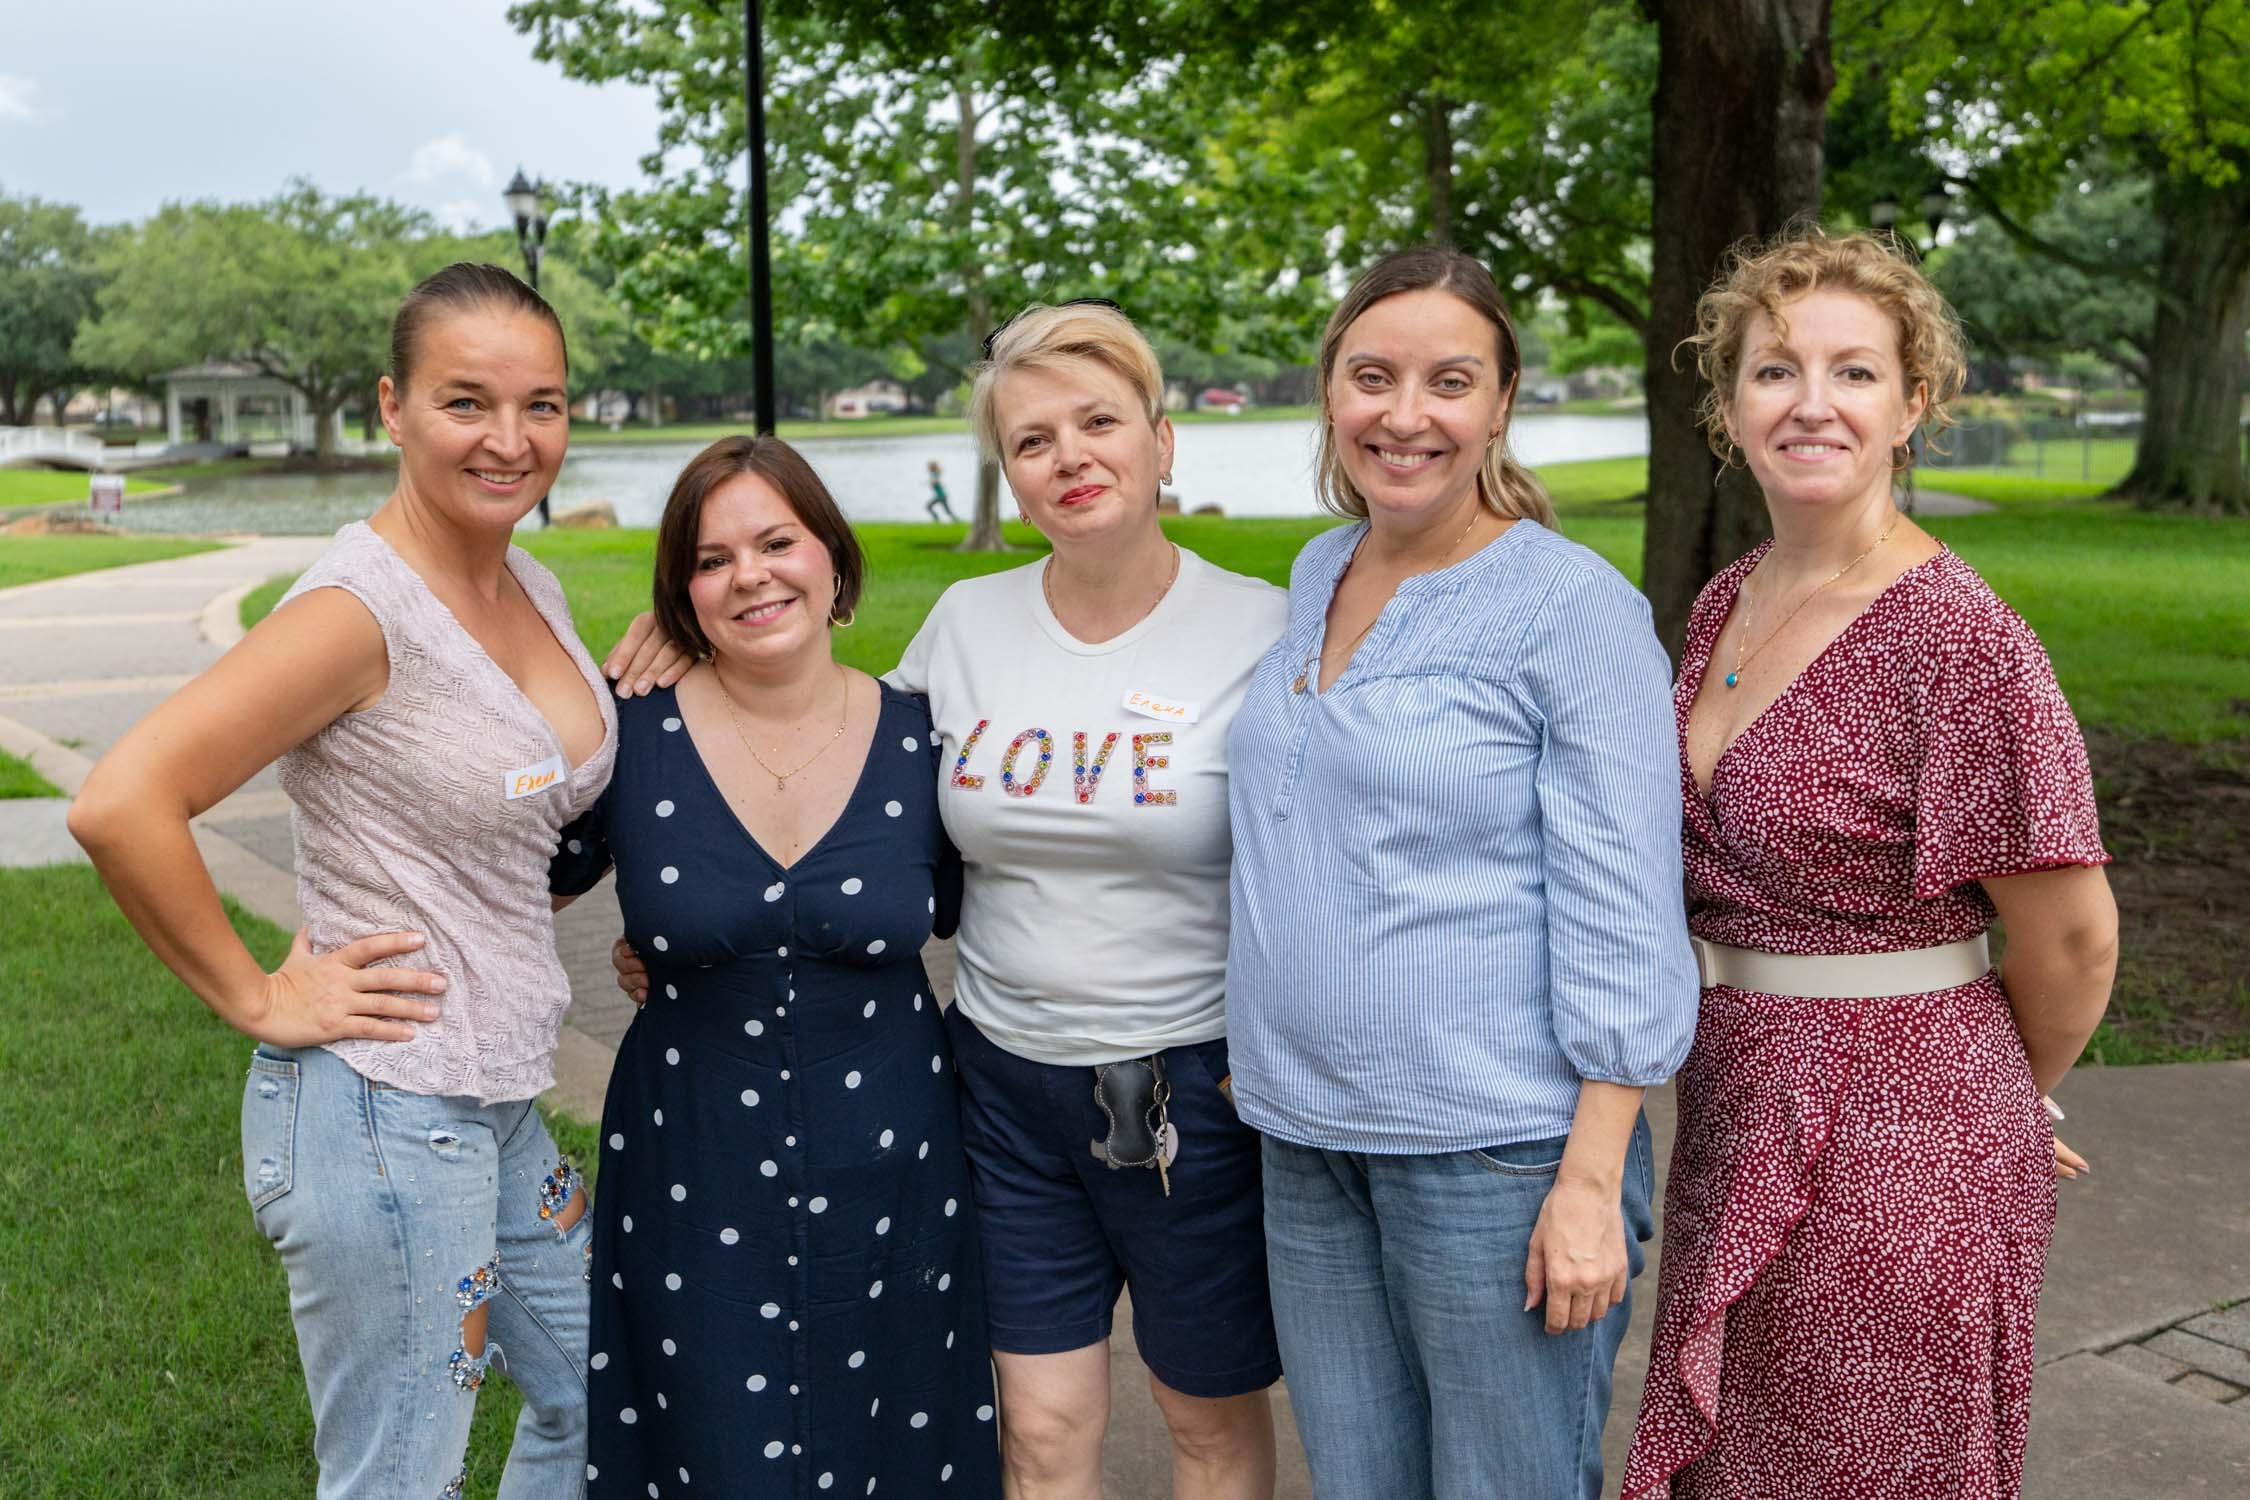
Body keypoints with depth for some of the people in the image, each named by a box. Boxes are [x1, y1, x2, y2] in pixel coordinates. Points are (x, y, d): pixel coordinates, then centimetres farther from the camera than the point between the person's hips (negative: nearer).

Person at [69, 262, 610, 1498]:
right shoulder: (362, 604, -20)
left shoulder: (531, 586, 6)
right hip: (383, 1113, -9)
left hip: (495, 1106, 9)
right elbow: (120, 807, -26)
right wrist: (255, 998, -18)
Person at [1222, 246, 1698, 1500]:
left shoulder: (1577, 608, -12)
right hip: (1309, 1146, 6)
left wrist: (1591, 1183, -17)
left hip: (1495, 1151, -6)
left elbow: (1622, 922, -14)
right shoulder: (1316, 576, 9)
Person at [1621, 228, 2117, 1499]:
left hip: (1896, 1153, -7)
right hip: (1735, 1121, 7)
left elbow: (2072, 939, -13)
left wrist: (2007, 1104, 3)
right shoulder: (1725, 606, 3)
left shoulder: (1962, 642, -20)